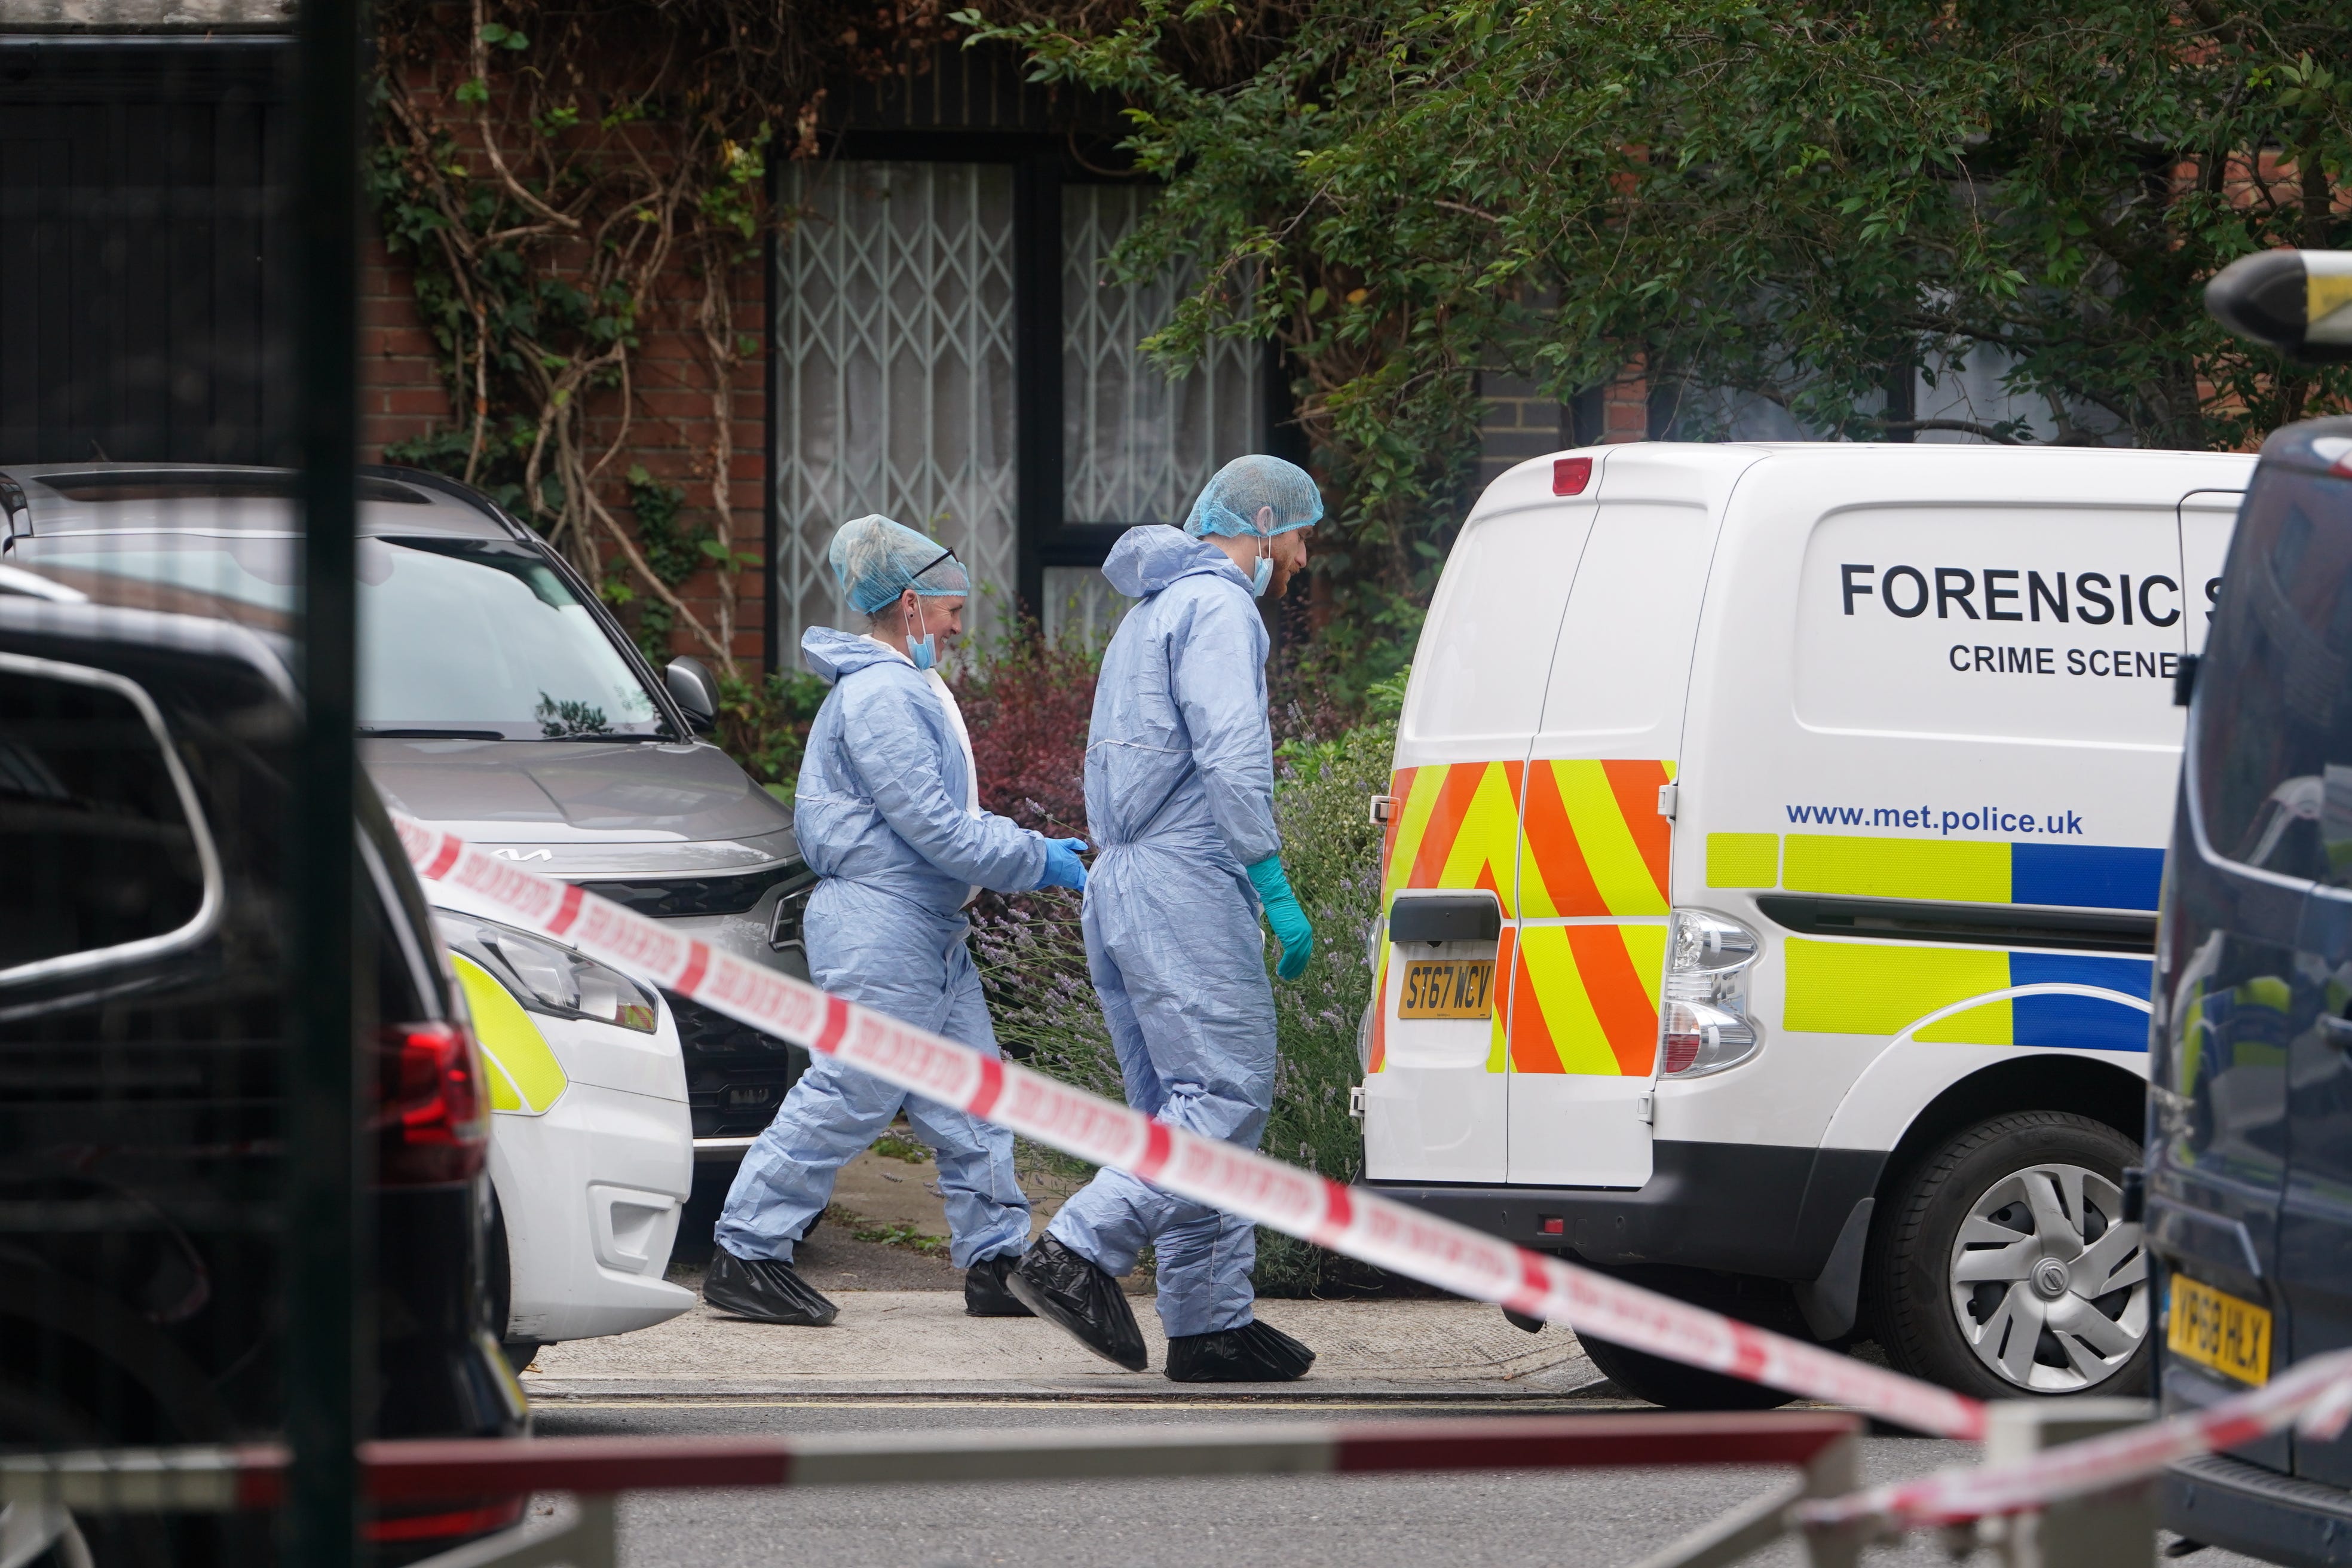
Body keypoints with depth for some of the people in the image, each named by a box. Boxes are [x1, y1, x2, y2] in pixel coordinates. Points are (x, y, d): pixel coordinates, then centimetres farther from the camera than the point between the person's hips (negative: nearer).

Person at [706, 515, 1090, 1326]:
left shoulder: (910, 690, 19)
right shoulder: (879, 696, -15)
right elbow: (932, 828, -19)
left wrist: (1032, 847, 13)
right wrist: (1034, 862, -11)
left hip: (931, 936, 11)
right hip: (881, 923, -11)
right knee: (846, 1100, -9)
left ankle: (995, 1259, 13)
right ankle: (744, 1259, -4)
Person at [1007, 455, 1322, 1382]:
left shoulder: (1153, 612, 25)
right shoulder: (1217, 608, -7)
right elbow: (1231, 757, -18)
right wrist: (1274, 888, -17)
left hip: (1120, 887, 10)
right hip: (1185, 885, -10)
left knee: (1186, 1109, 8)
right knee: (1227, 1095, -12)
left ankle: (1211, 1321, 5)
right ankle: (1079, 1254, -20)